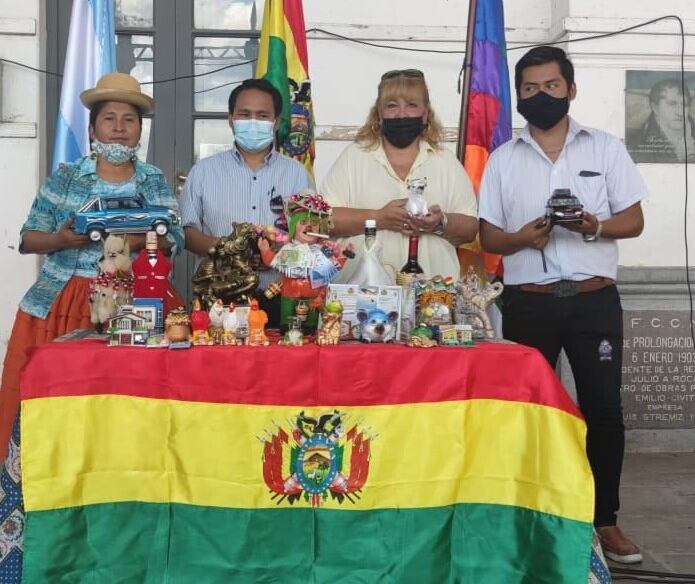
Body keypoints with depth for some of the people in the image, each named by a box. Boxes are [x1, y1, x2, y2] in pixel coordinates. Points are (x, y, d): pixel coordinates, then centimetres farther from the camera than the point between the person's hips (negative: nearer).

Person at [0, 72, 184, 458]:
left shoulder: (155, 183, 11)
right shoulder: (64, 178, 8)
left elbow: (175, 243, 6)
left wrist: (143, 241, -14)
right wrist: (62, 239, -13)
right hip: (59, 304, 0)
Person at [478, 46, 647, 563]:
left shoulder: (606, 148, 5)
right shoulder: (503, 159, 6)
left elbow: (634, 221, 3)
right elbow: (488, 237, 5)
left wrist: (596, 226, -17)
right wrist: (522, 238, -16)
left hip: (595, 299, 0)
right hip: (529, 302, 1)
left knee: (603, 409, 2)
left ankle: (605, 519, 16)